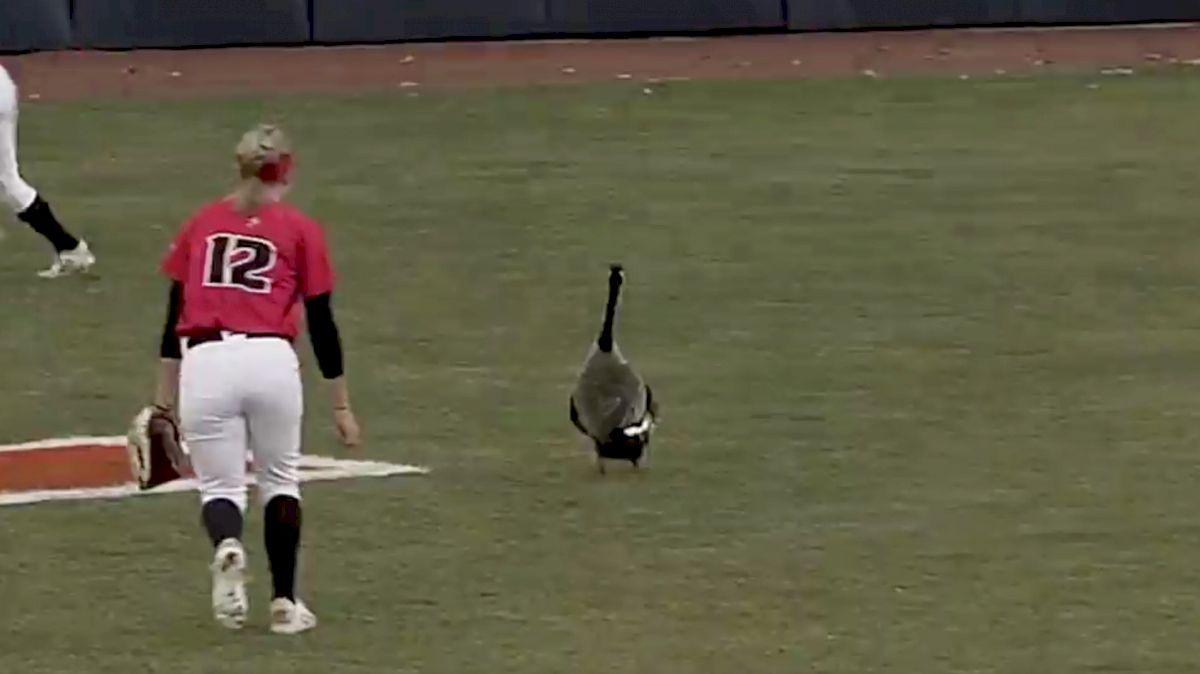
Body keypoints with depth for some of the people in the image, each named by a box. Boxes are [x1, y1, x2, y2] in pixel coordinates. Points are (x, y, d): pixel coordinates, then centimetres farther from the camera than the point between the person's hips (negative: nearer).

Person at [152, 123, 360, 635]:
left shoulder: (201, 225, 17)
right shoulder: (300, 231, 10)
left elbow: (174, 319, 16)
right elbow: (321, 325, 9)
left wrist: (163, 402, 21)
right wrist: (341, 405, 16)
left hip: (203, 364, 1)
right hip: (271, 361, -1)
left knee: (220, 486, 10)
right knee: (280, 481, 19)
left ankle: (226, 545, -24)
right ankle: (284, 603, 15)